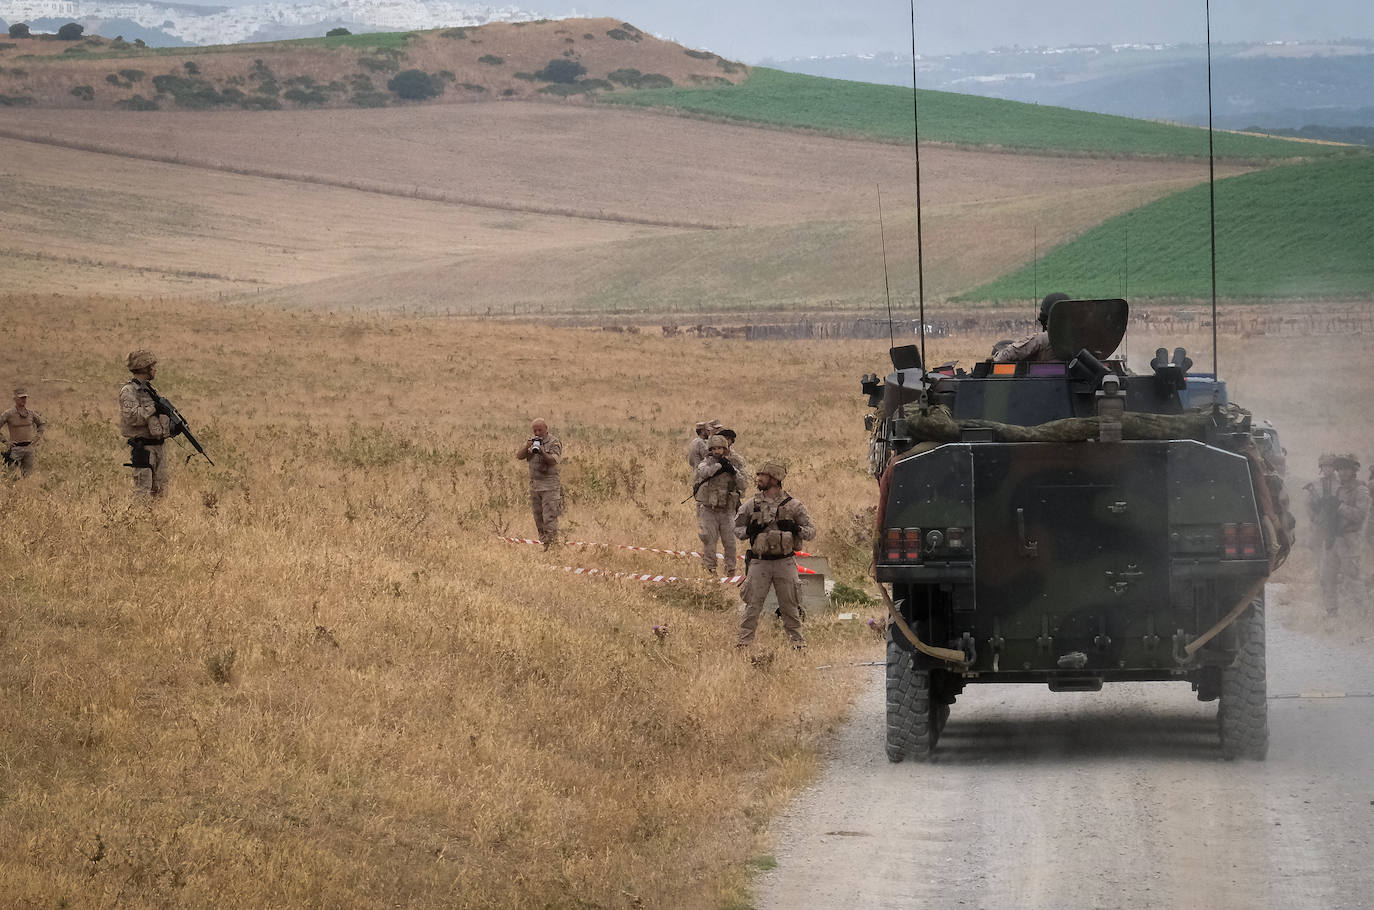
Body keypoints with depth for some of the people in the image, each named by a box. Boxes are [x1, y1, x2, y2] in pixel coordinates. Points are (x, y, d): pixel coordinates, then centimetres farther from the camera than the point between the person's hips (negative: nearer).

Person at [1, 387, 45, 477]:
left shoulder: (31, 413, 6)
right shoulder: (9, 414, -8)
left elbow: (41, 424, 22)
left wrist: (37, 437, 10)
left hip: (29, 448, 4)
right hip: (16, 448, -4)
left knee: (28, 473, 6)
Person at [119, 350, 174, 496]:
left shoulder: (149, 388, 17)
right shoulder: (128, 391, -10)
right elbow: (132, 417, -23)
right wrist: (153, 407, -19)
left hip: (158, 445, 9)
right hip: (143, 447, -9)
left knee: (161, 489, 9)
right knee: (143, 489, -9)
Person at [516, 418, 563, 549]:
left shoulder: (554, 442, -6)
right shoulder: (531, 441, 11)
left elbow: (553, 461, -18)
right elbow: (519, 455, 2)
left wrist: (542, 452, -34)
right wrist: (527, 446, -17)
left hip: (550, 485, -6)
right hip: (534, 483, 6)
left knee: (549, 518, -12)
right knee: (538, 519, 9)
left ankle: (553, 544, -13)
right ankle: (544, 543, 15)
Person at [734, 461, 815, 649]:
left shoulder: (793, 505, 1)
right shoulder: (751, 506, 6)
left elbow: (811, 532, 5)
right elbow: (736, 529, 15)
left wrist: (795, 529, -15)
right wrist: (749, 531, -7)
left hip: (785, 563, -1)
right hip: (759, 562, 1)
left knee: (789, 604, 5)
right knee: (753, 603, -3)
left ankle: (797, 638, 17)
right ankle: (744, 639, 3)